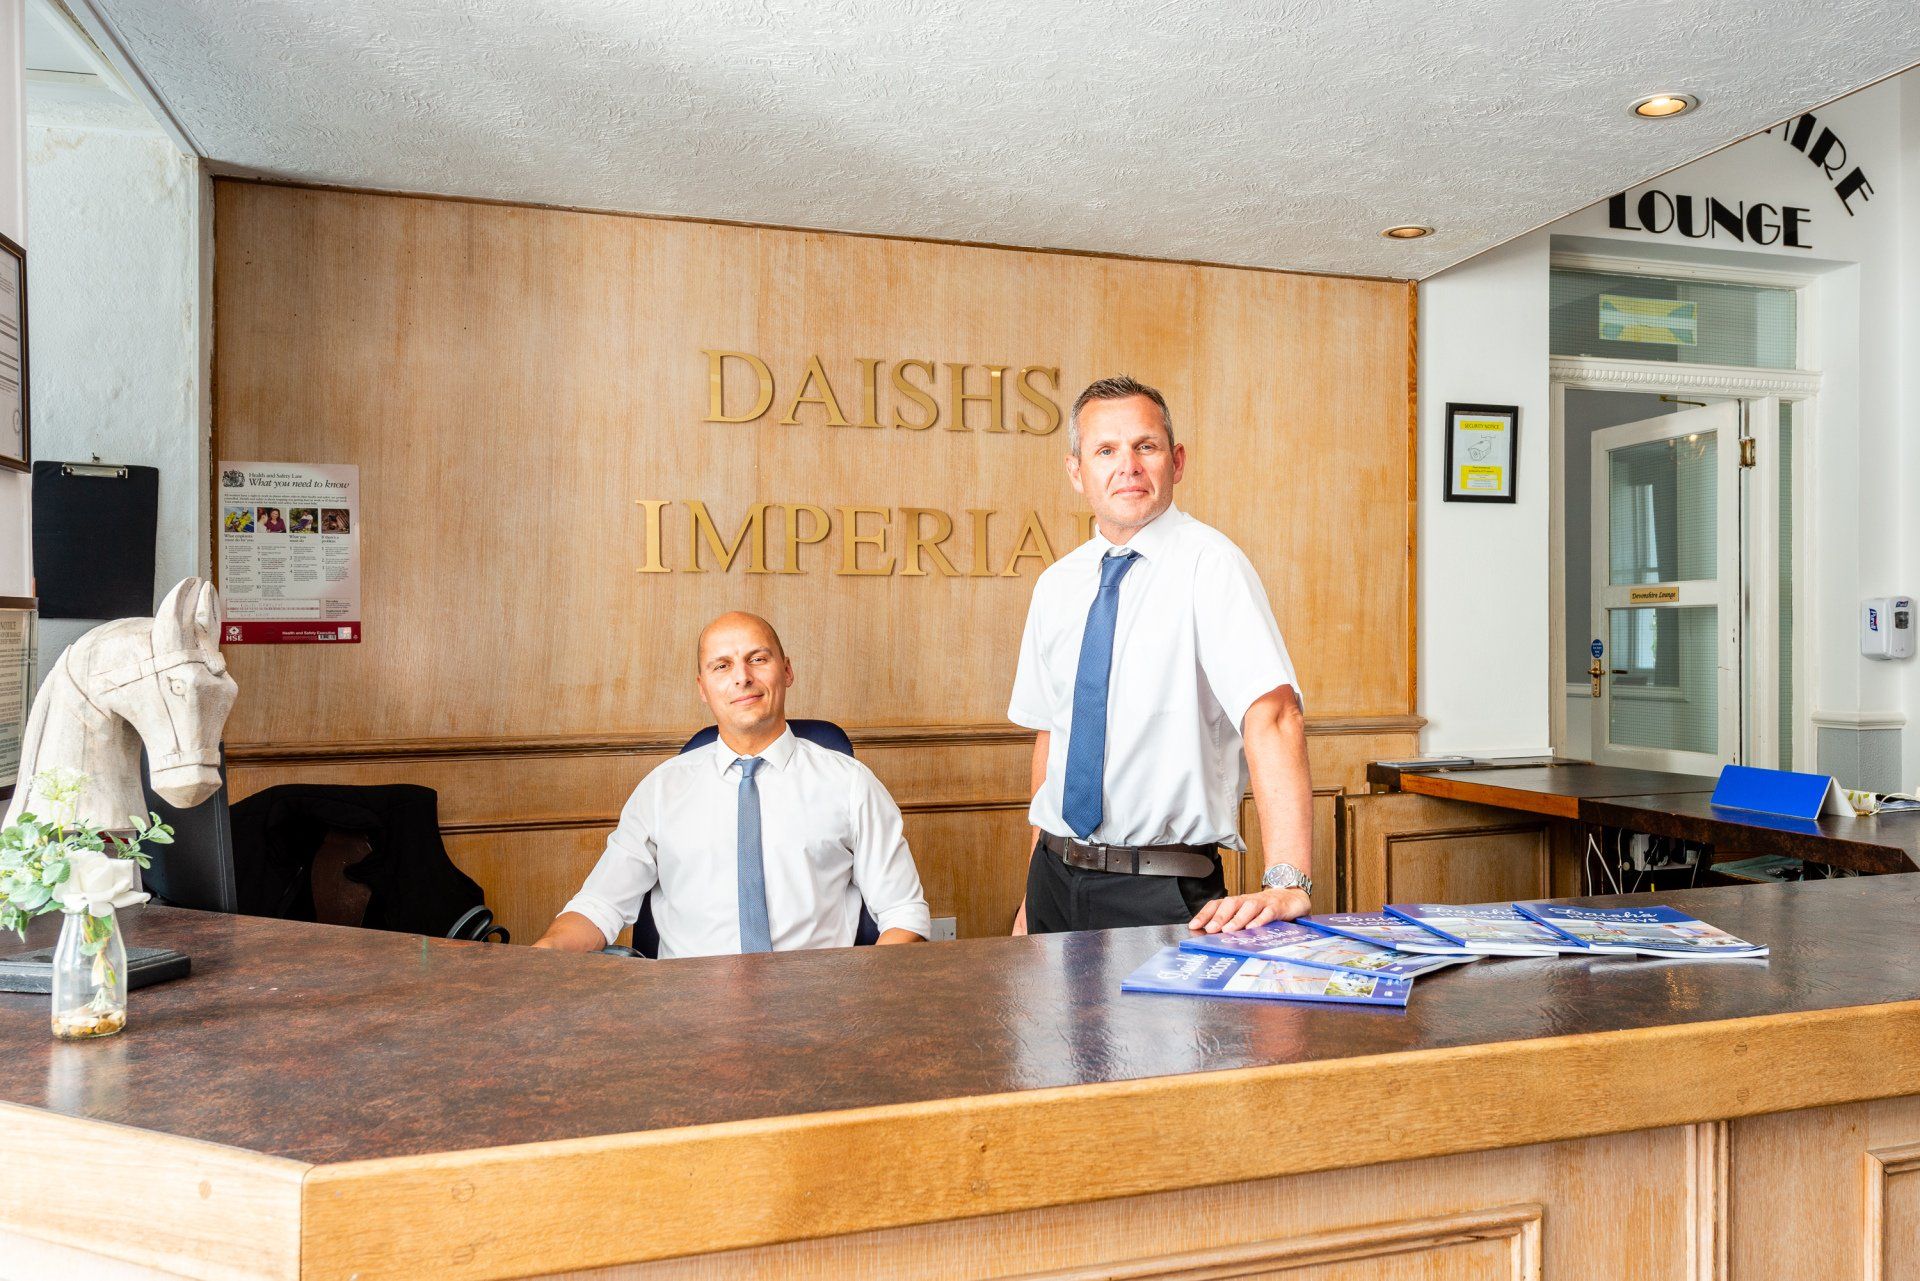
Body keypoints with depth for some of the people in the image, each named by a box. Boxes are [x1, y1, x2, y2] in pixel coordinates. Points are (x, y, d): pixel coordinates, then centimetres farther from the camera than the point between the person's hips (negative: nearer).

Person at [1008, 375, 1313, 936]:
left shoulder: (1207, 564, -13)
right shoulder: (1056, 585, 5)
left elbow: (1272, 716, -24)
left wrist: (1287, 884, -34)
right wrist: (1039, 884, 10)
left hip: (1165, 890, -5)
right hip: (1057, 877, 5)